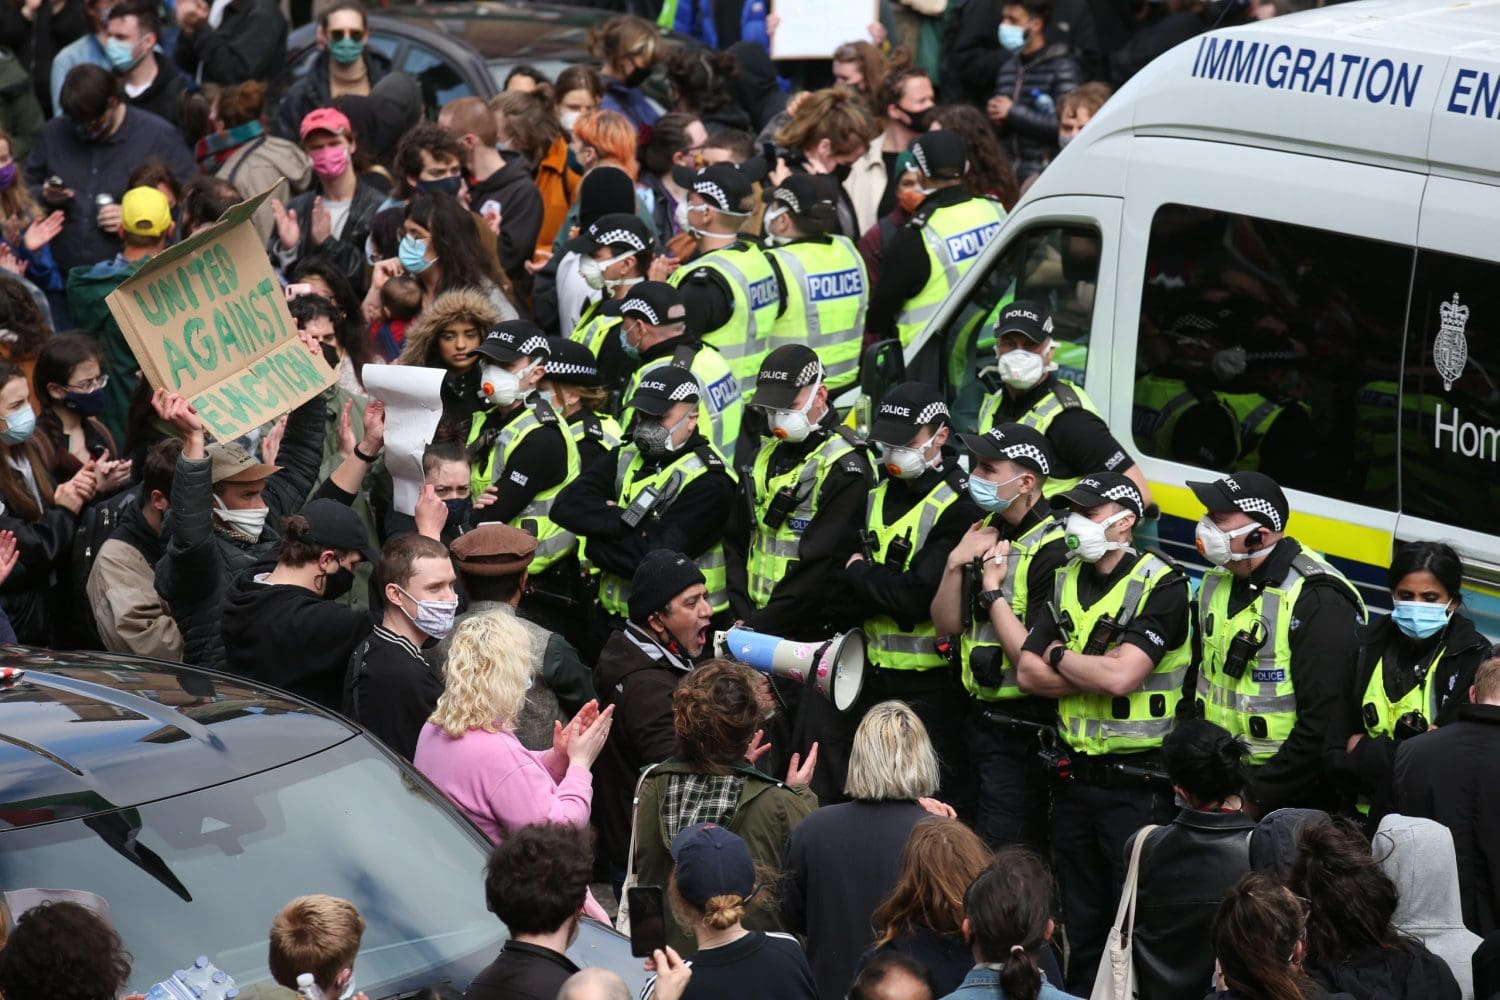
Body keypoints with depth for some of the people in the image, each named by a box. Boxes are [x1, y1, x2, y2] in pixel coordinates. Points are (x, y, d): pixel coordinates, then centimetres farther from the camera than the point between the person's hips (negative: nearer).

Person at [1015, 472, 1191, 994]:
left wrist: (1059, 658, -6)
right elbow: (1028, 673, 3)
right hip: (1075, 775, 7)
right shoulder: (1066, 581, 10)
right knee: (1081, 920, 16)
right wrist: (1095, 674, -11)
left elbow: (1120, 675, -23)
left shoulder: (1160, 586, -12)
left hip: (1136, 783, -7)